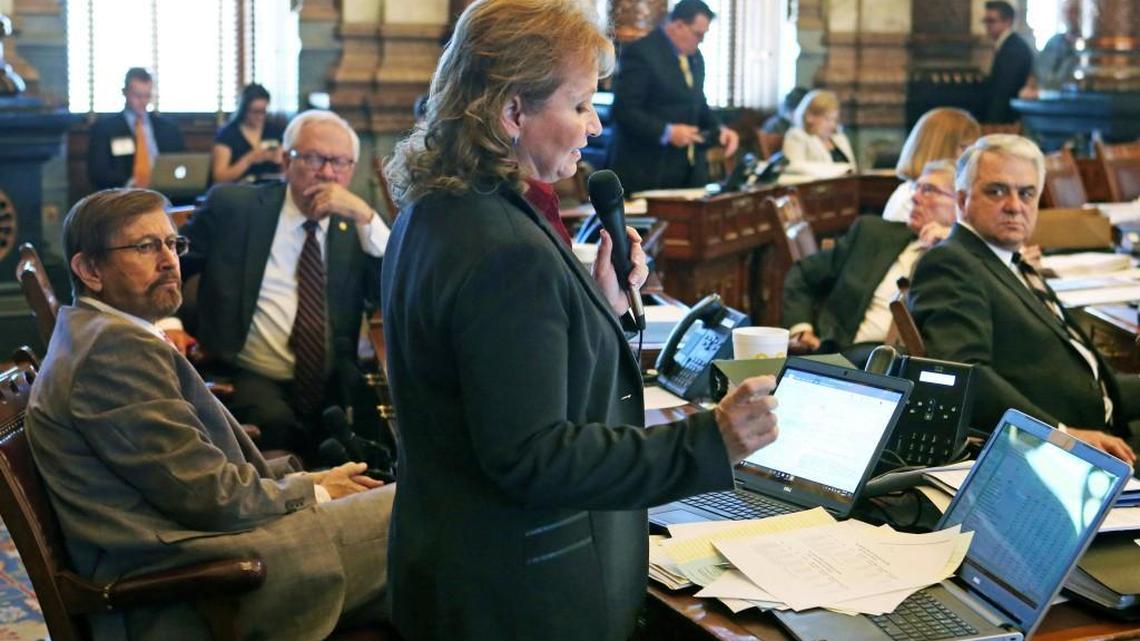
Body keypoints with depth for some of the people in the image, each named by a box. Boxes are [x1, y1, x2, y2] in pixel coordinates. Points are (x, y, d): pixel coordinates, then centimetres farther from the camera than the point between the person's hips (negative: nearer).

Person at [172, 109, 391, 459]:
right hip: (250, 378, -3)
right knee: (275, 421, -35)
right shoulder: (233, 206, 5)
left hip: (335, 388, 3)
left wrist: (365, 216, -10)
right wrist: (168, 324, -3)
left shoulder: (356, 228, 12)